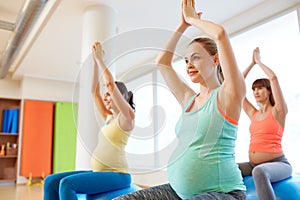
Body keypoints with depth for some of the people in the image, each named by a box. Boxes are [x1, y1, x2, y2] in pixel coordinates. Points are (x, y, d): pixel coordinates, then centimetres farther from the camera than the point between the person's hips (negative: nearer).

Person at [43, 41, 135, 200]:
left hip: (116, 175, -8)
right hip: (99, 173, 8)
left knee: (67, 184, -26)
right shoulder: (109, 118, 17)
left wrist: (100, 59, -5)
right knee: (51, 181, -4)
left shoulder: (127, 116, -6)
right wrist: (95, 61, 12)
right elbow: (94, 91, 16)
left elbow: (111, 84, -15)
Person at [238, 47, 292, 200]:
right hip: (253, 164, 6)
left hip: (277, 163, -5)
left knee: (259, 172, -38)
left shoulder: (278, 111, 0)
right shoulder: (253, 114, 14)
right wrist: (252, 63, 17)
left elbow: (273, 78, -10)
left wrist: (259, 61, 5)